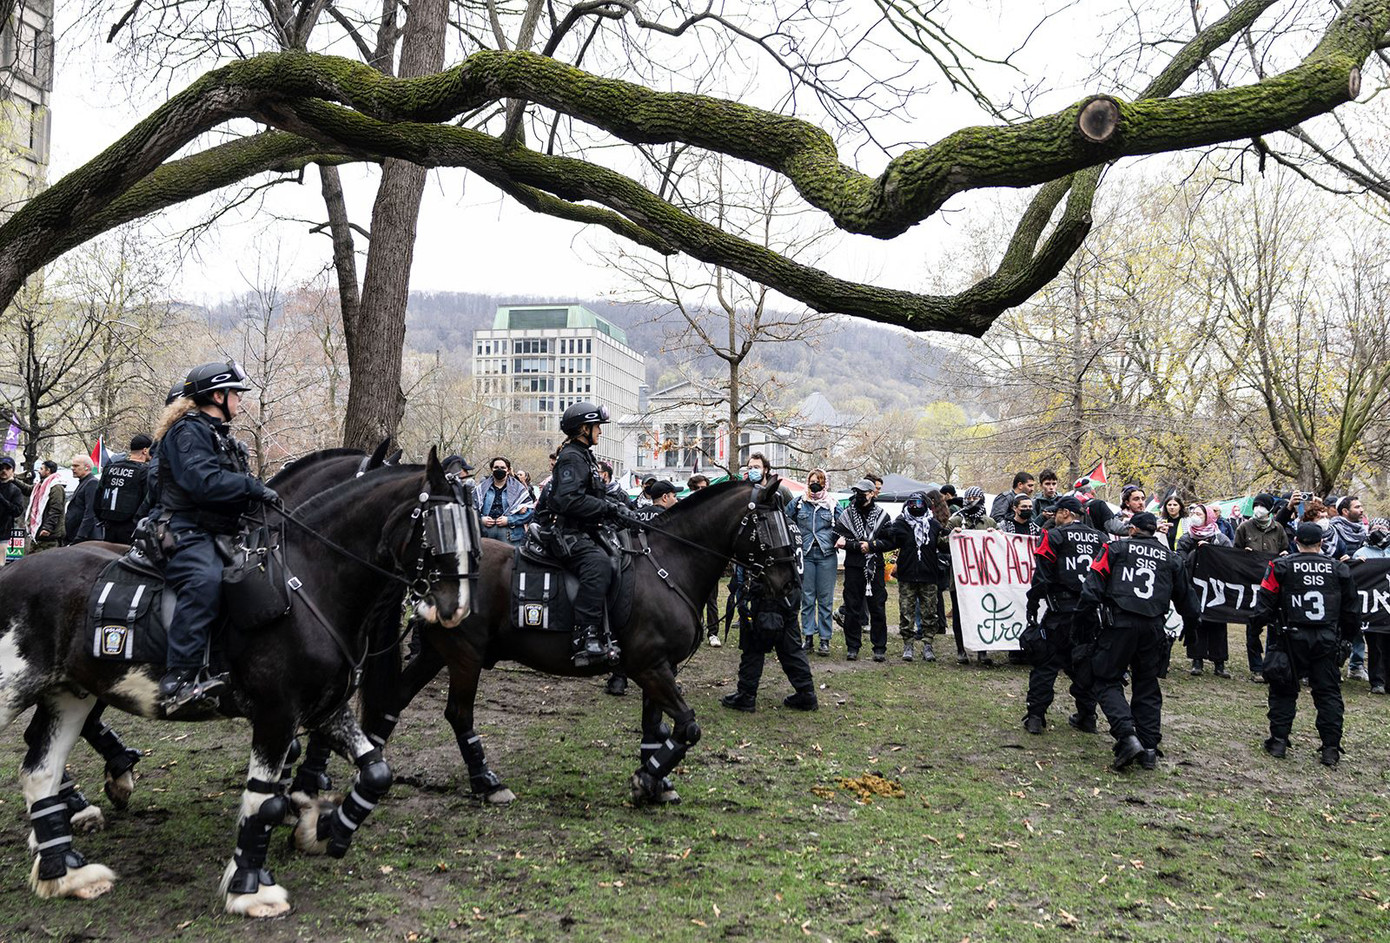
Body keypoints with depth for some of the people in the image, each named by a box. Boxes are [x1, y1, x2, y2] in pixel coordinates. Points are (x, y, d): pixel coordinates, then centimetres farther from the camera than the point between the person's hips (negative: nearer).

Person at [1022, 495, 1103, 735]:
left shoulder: (1054, 536, -4)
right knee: (1086, 663, 14)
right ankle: (1086, 717, 17)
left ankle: (1035, 716, -1)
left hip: (1062, 610, -4)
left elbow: (1042, 576, -9)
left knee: (1046, 663, 2)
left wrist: (1032, 607, -3)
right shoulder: (1100, 538, 11)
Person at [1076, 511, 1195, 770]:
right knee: (1147, 688, 14)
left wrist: (1083, 616, -3)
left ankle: (1127, 736, -16)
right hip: (1153, 628, 4)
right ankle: (1149, 748, 10)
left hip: (1120, 623, -3)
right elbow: (1184, 596, 22)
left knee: (1108, 682, 3)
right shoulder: (1171, 558, 16)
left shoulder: (1116, 548, 6)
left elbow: (1094, 584, -5)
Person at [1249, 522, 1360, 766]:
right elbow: (1351, 610, 12)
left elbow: (1265, 604, -4)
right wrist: (1347, 639, 21)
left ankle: (1278, 741, 8)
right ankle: (1331, 748, 6)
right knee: (1328, 692, 8)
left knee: (1283, 690, 9)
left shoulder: (1281, 567, -3)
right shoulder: (1338, 569, 5)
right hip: (1327, 641, 2)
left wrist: (1260, 622, 11)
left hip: (1292, 639, -2)